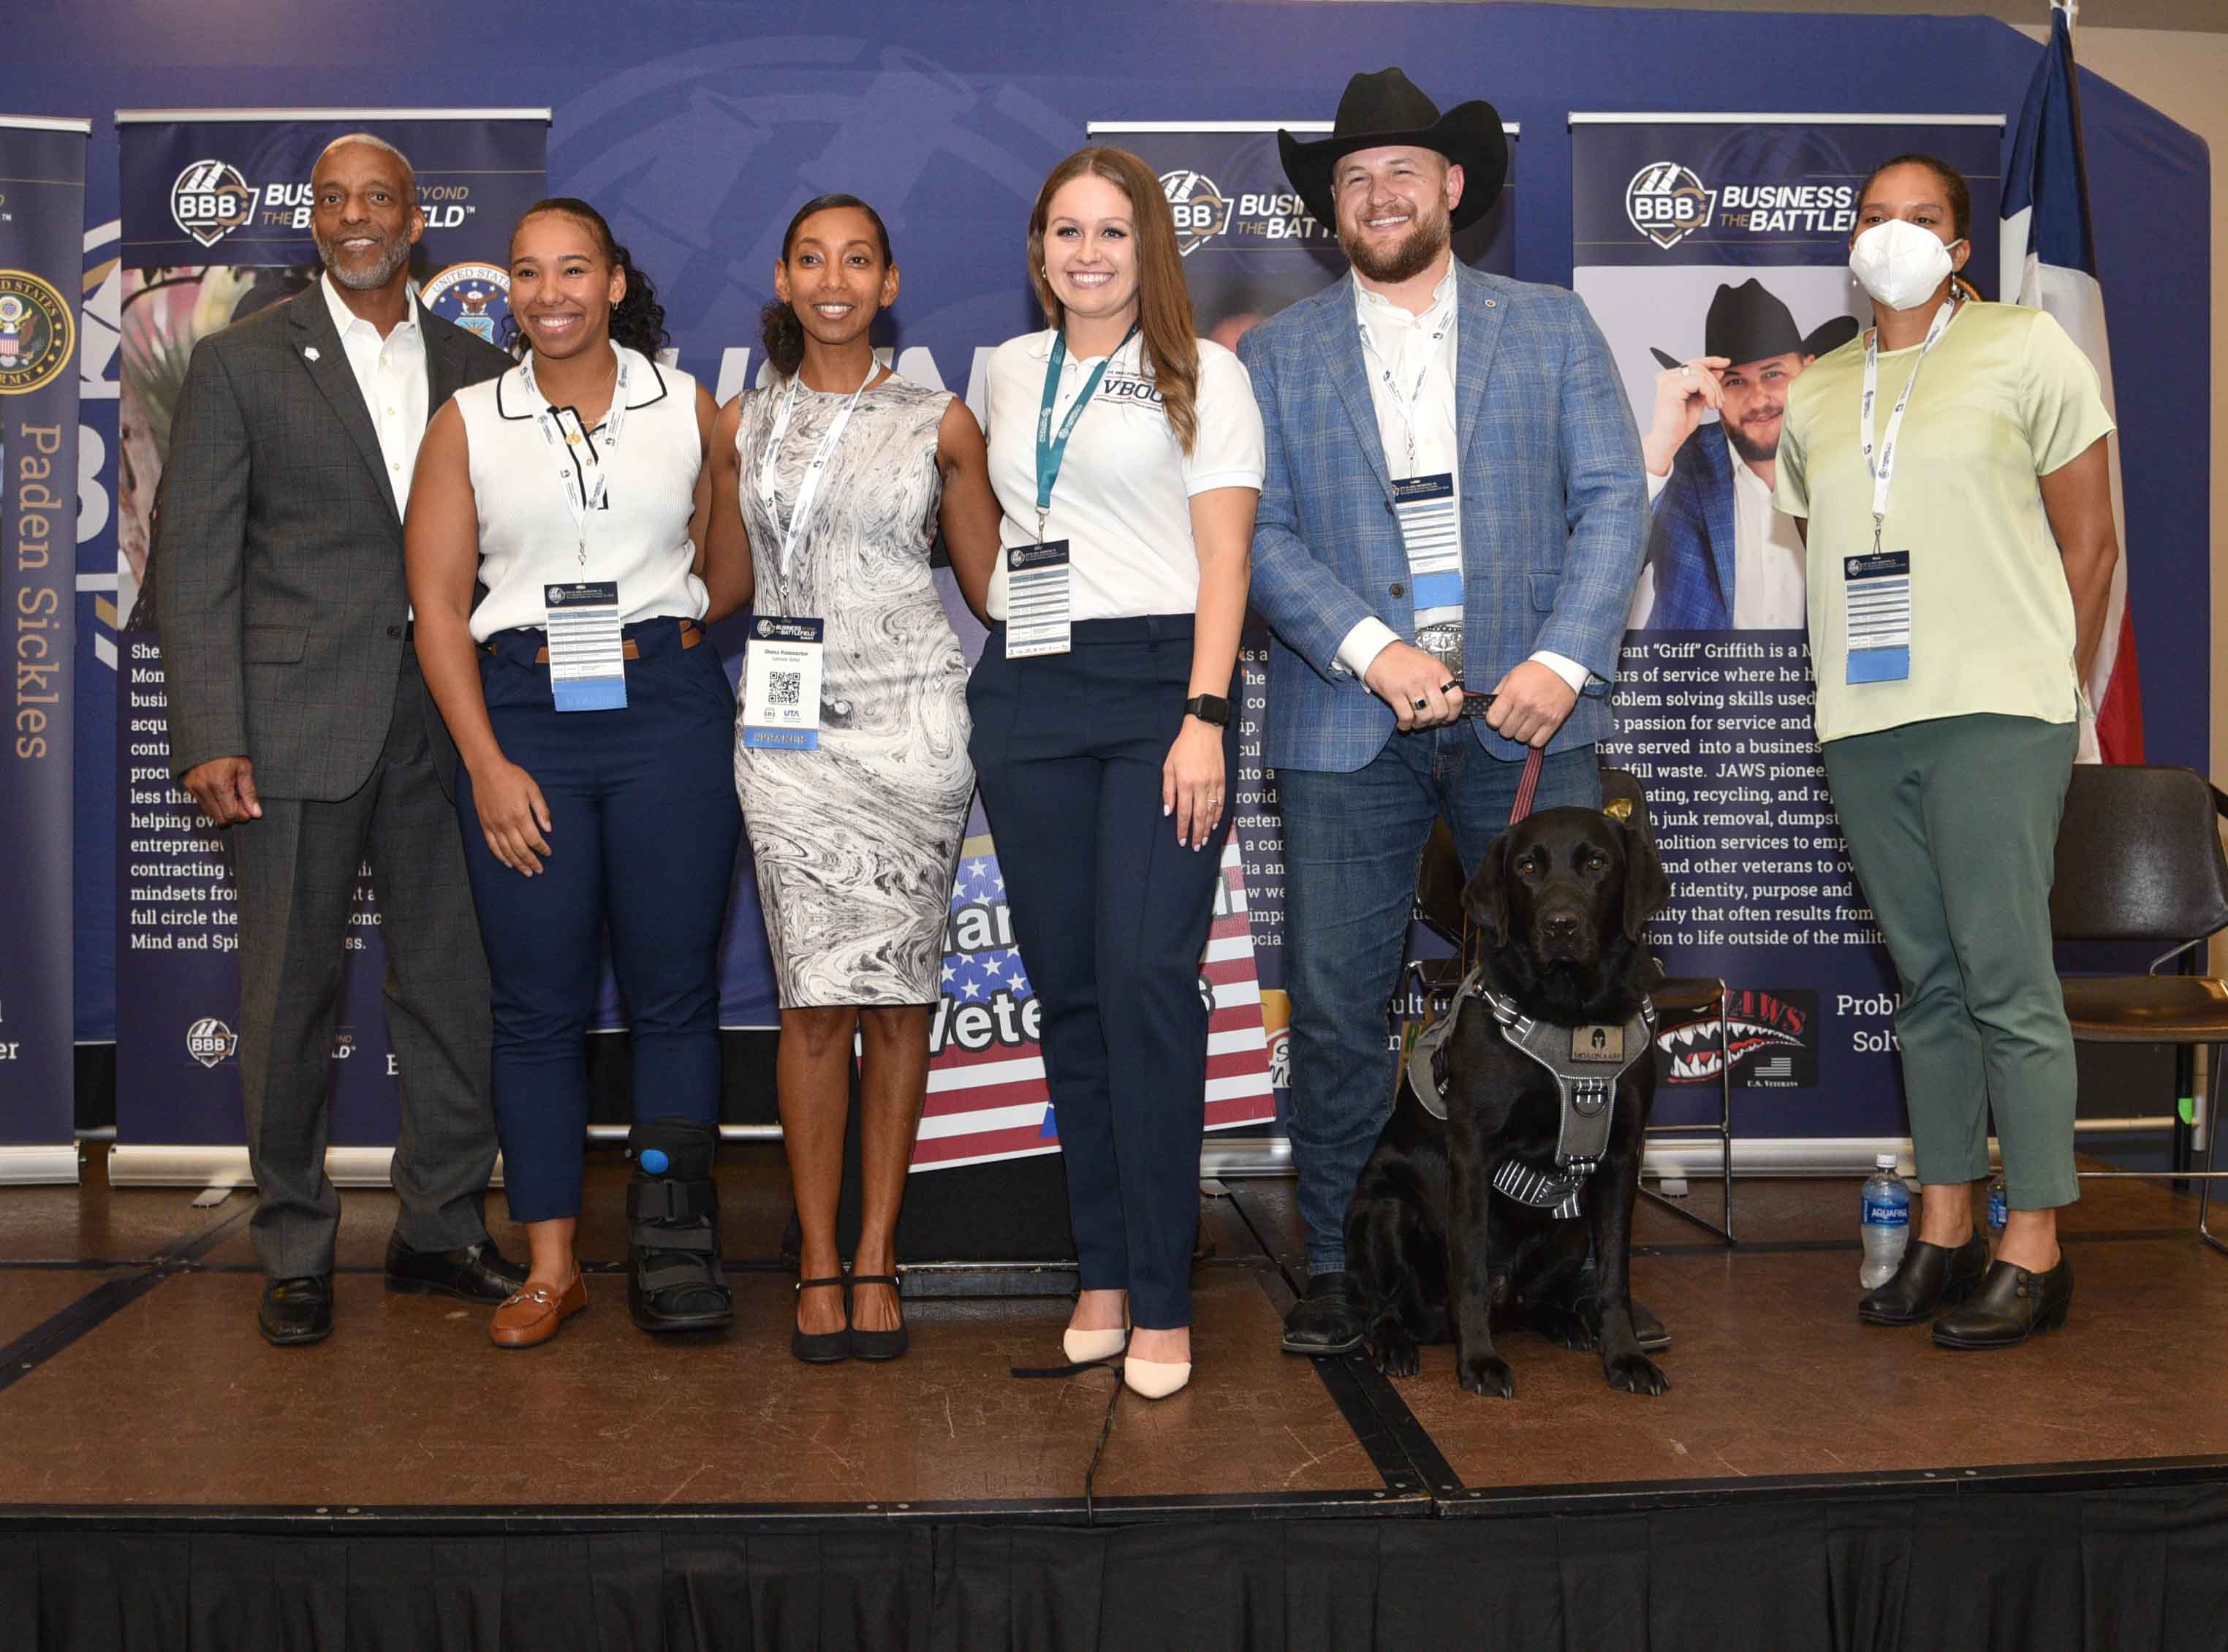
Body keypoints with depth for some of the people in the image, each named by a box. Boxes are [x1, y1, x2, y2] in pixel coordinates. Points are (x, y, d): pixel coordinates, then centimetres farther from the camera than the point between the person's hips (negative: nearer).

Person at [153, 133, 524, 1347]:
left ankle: (440, 1226, 23)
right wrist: (209, 736, -11)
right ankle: (295, 1251, 19)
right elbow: (194, 557, -2)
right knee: (289, 994, 4)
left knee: (455, 986, 7)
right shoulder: (242, 361, 2)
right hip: (298, 724, -3)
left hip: (441, 724, 3)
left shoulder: (475, 369, 11)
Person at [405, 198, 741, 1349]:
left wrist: (657, 631, -2)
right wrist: (488, 764, -5)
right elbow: (437, 604, 4)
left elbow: (728, 567, 14)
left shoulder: (688, 405, 8)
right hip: (521, 716, 1)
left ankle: (673, 1235, 13)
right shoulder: (469, 423, 8)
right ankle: (551, 1265, 14)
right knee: (539, 1004, 4)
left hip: (668, 706, 0)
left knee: (673, 993, 2)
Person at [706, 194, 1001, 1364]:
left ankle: (875, 1254, 13)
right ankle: (818, 1261, 7)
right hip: (791, 729, 1)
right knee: (818, 996, -4)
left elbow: (995, 585, 10)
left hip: (913, 719, -1)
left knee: (897, 993, 2)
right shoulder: (742, 424, 12)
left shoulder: (940, 423, 7)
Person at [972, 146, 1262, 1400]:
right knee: (1067, 988, 4)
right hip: (1027, 694, 4)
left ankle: (1162, 1298, -5)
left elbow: (1224, 557, -3)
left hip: (1158, 684, -4)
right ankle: (1103, 1269, 14)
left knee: (1148, 977, -14)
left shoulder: (1204, 375, 5)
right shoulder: (1006, 370, 18)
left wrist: (1205, 717, -13)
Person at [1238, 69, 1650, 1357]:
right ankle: (1339, 1265, 14)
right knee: (1337, 1008, 0)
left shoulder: (1554, 328, 13)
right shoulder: (1279, 357, 12)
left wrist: (1564, 662, -10)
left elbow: (1613, 502, 5)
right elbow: (1260, 533, 1)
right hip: (1350, 721, 0)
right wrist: (1373, 651, -13)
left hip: (1531, 714, 0)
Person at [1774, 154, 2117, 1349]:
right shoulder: (1813, 394, 17)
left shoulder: (2025, 349, 4)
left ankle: (2034, 1249, 2)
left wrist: (2046, 688, 1)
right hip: (1861, 724, 5)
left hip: (1993, 715, -5)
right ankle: (1943, 1230, 17)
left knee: (2008, 981, -6)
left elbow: (2089, 541, 3)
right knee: (1928, 981, 10)